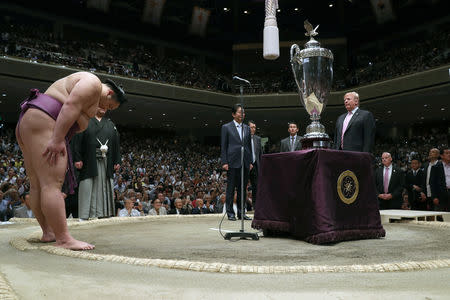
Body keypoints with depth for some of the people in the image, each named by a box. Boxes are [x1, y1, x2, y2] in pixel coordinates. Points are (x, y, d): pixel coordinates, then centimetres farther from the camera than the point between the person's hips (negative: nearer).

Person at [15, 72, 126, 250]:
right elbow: (70, 105, -18)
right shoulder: (93, 83, -2)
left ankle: (48, 232, 16)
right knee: (52, 184, -17)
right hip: (43, 123, -12)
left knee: (37, 185, 10)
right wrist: (58, 140, -24)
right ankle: (64, 240, -19)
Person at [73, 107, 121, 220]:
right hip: (89, 161, -4)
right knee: (89, 187, -4)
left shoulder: (110, 124, 20)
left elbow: (116, 144, 15)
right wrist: (77, 159, -11)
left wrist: (117, 161, 7)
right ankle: (87, 214, 1)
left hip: (106, 163, 4)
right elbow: (77, 141, -1)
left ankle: (103, 213, 9)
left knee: (105, 187, 3)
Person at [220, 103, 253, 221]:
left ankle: (241, 212, 16)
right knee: (231, 188, 0)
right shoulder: (226, 127, 2)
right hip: (233, 162, -4)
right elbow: (223, 146, -1)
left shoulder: (247, 128, 15)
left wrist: (250, 161, 10)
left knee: (243, 188, 8)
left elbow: (249, 145, 17)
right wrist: (224, 162, -9)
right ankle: (230, 213, 7)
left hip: (245, 163, 5)